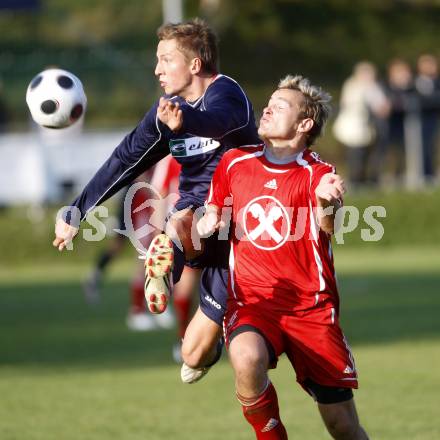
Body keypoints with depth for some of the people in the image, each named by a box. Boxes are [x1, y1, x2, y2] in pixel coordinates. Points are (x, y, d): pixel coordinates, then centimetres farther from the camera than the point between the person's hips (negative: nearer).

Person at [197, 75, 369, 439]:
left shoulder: (318, 174, -3)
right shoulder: (234, 163, 6)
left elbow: (327, 231, -21)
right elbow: (213, 216, 21)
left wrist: (327, 204, -43)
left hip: (311, 306, -1)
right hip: (251, 302, 1)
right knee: (247, 358, -34)